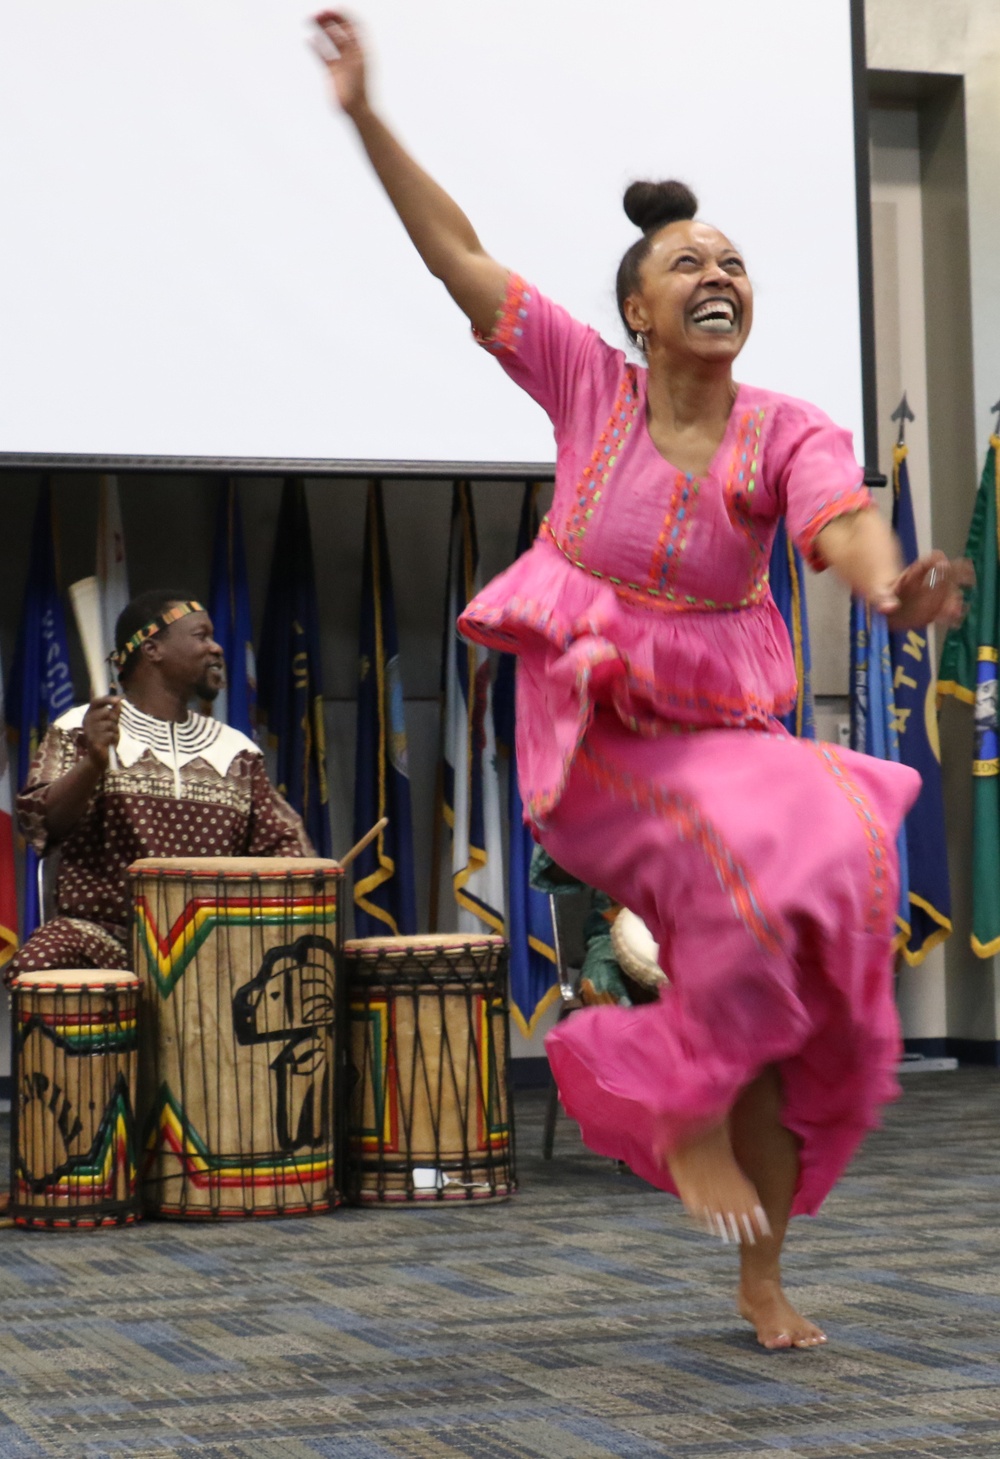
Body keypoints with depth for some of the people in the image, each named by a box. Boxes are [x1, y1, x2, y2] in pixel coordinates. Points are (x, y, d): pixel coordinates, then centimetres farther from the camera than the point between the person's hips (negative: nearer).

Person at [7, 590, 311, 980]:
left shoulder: (234, 749, 16)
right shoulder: (81, 728, 4)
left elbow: (282, 840, 17)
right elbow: (41, 824, -8)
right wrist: (93, 763, -27)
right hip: (103, 929, -3)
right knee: (36, 965, -33)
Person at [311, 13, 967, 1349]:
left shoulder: (789, 433, -7)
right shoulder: (593, 383, -4)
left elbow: (847, 528, -28)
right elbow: (457, 256, -2)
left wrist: (893, 589, -52)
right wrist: (367, 116, -4)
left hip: (722, 732, 3)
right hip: (592, 739, -2)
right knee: (769, 866, -30)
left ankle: (762, 1280, 17)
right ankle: (691, 1120, -9)